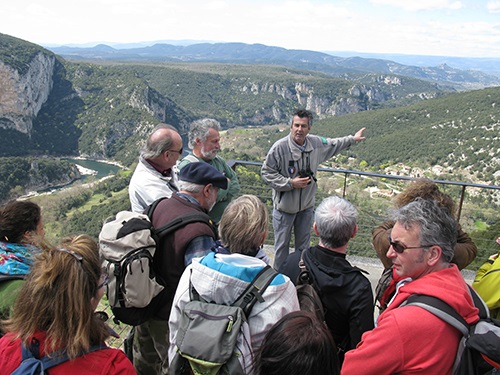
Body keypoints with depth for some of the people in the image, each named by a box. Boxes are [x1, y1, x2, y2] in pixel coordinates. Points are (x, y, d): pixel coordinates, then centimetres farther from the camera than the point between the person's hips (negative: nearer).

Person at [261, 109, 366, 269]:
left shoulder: (316, 143, -4)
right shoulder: (280, 147, -20)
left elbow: (334, 144, 19)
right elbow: (266, 172, -15)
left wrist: (353, 139, 29)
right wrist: (290, 183, -22)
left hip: (307, 206, 5)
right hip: (284, 207, -4)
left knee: (303, 244, 20)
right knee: (282, 245, 10)